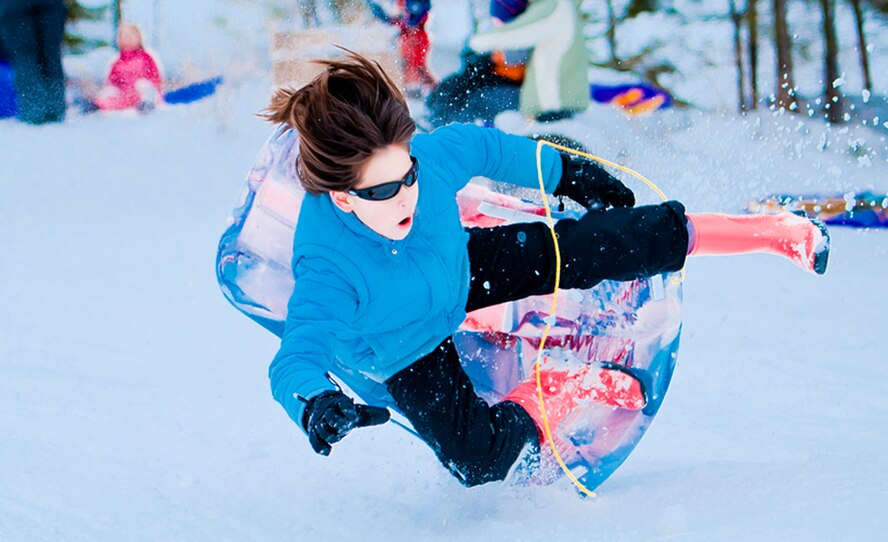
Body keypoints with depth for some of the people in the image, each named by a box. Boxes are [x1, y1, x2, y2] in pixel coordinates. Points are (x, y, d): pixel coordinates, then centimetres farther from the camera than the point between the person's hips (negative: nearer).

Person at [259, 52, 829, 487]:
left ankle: (778, 233, 14)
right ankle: (579, 388, 12)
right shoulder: (329, 269, -46)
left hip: (456, 270, 3)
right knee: (480, 458, -17)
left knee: (594, 246, -2)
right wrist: (315, 406, -80)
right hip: (399, 359, -3)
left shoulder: (429, 156, -33)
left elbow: (484, 145, -10)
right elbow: (296, 357, -55)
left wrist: (568, 173, 6)